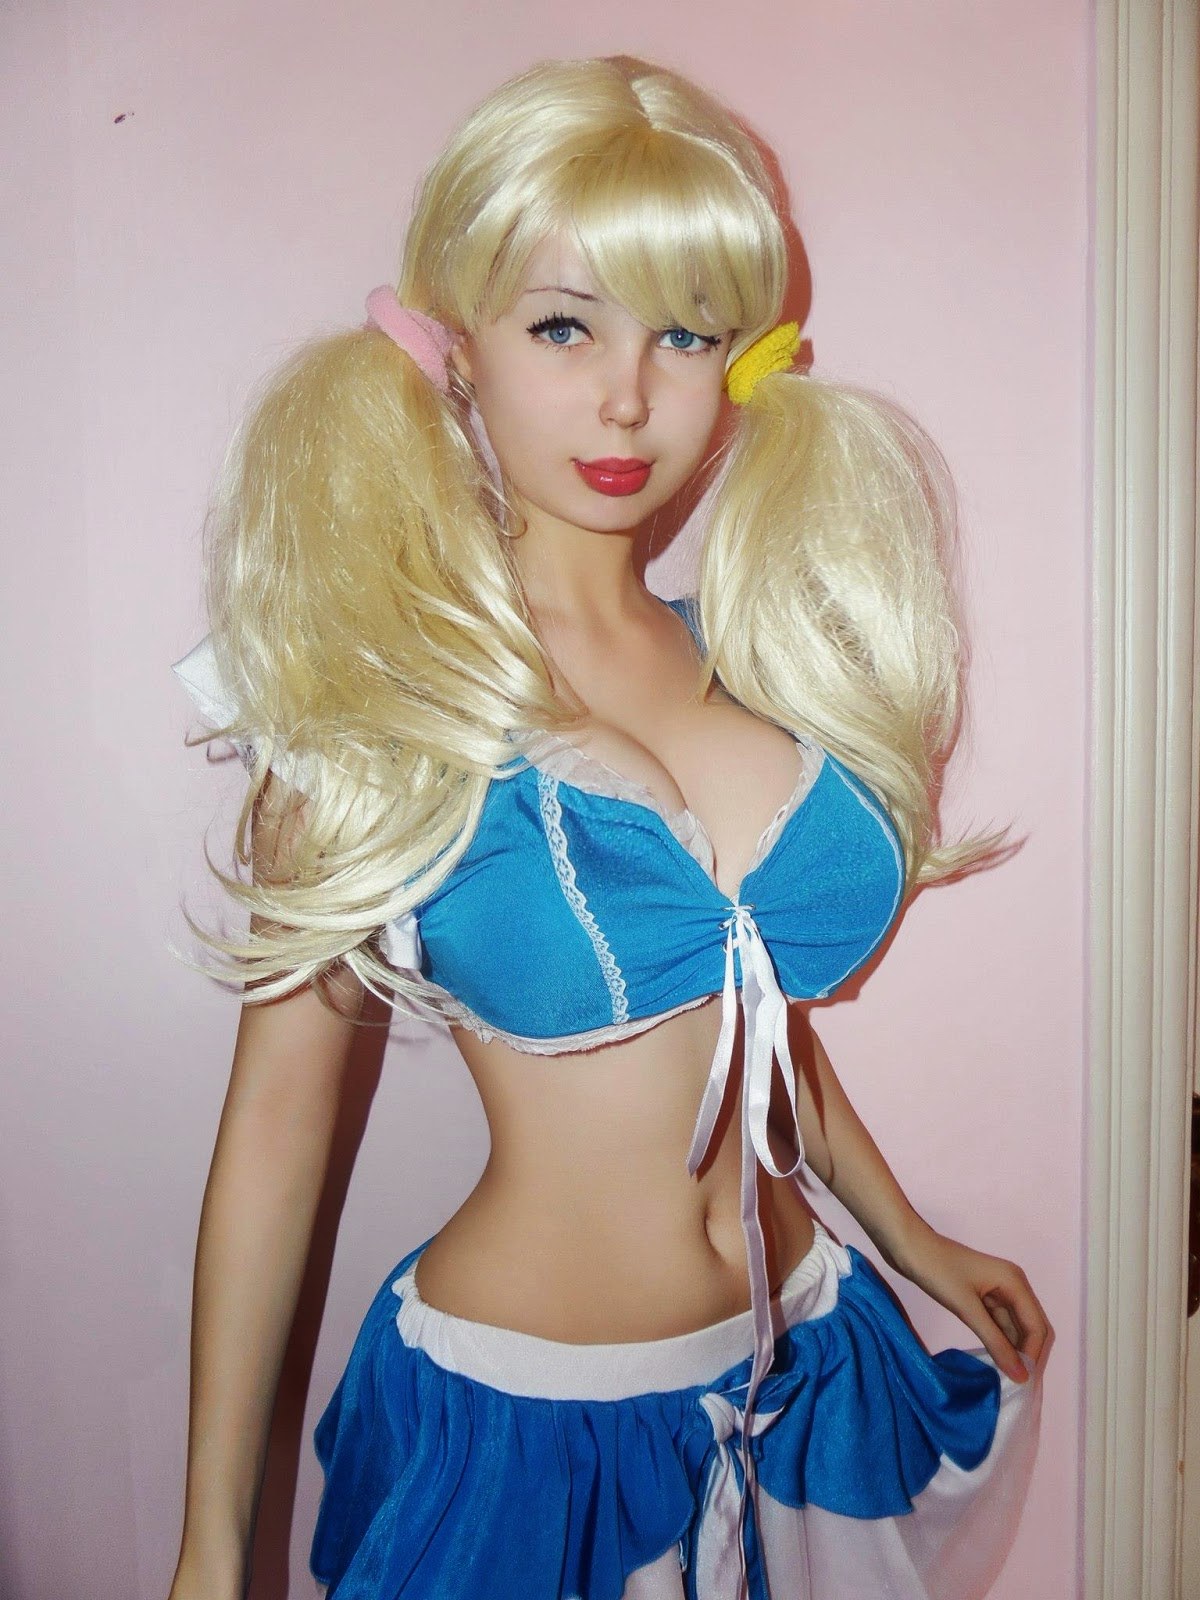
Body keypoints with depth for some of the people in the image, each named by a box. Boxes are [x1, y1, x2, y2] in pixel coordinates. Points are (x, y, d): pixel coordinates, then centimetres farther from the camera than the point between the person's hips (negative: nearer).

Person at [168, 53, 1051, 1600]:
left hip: (809, 1367, 5)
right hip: (521, 1421, -4)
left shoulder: (754, 653, -2)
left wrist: (911, 1240, 21)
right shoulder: (380, 695, -13)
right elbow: (279, 1112, -10)